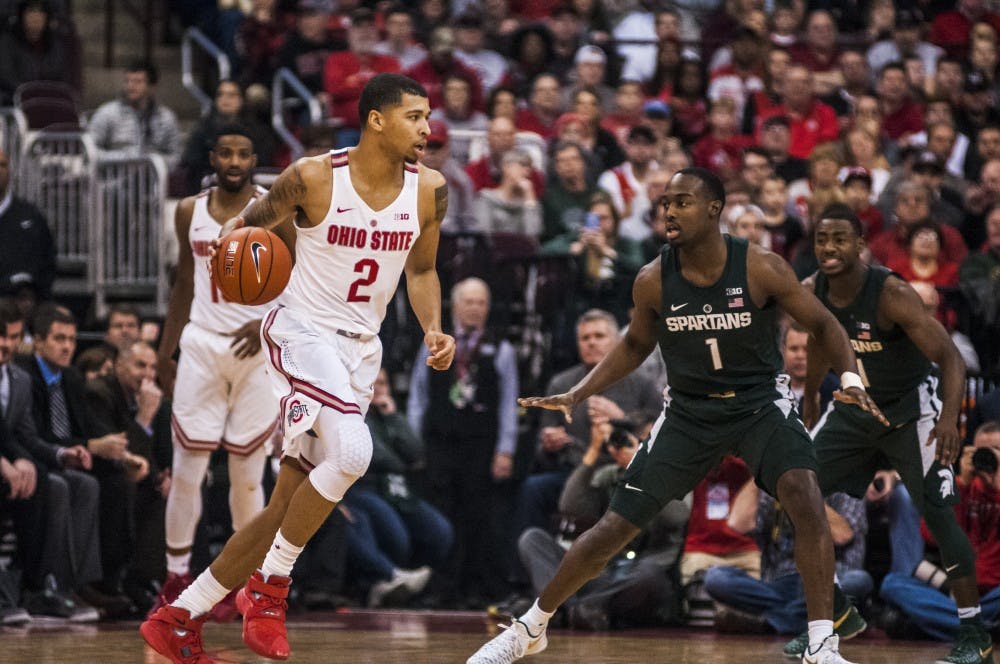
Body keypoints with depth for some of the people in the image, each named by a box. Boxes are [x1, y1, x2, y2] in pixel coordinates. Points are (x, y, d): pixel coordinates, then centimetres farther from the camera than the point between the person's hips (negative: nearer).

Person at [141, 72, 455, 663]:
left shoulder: (429, 190, 0)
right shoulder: (313, 178, -13)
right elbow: (252, 223, 1)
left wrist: (433, 329, -3)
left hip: (361, 350, 6)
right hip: (303, 332, -6)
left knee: (288, 508, 5)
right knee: (352, 451, -31)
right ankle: (270, 586, -13)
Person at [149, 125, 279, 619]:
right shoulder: (190, 212, 7)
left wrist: (270, 322, -22)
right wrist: (164, 352, 15)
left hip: (256, 351, -3)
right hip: (201, 346, 3)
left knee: (247, 475, 1)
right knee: (185, 471, -2)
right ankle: (177, 579, 8)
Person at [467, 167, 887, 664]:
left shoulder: (762, 270, -18)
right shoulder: (653, 281, -10)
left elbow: (823, 326, -6)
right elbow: (635, 345, 9)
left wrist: (851, 379, -23)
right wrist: (576, 395, 0)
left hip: (761, 405, -2)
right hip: (689, 412, 2)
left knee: (805, 500, -29)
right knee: (615, 528, 1)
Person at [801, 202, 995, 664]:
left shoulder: (891, 295, -28)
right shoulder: (811, 293, -10)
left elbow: (949, 357, -30)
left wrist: (950, 417, -46)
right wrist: (810, 400, 26)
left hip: (909, 408, -6)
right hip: (854, 406, 6)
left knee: (936, 510, -15)